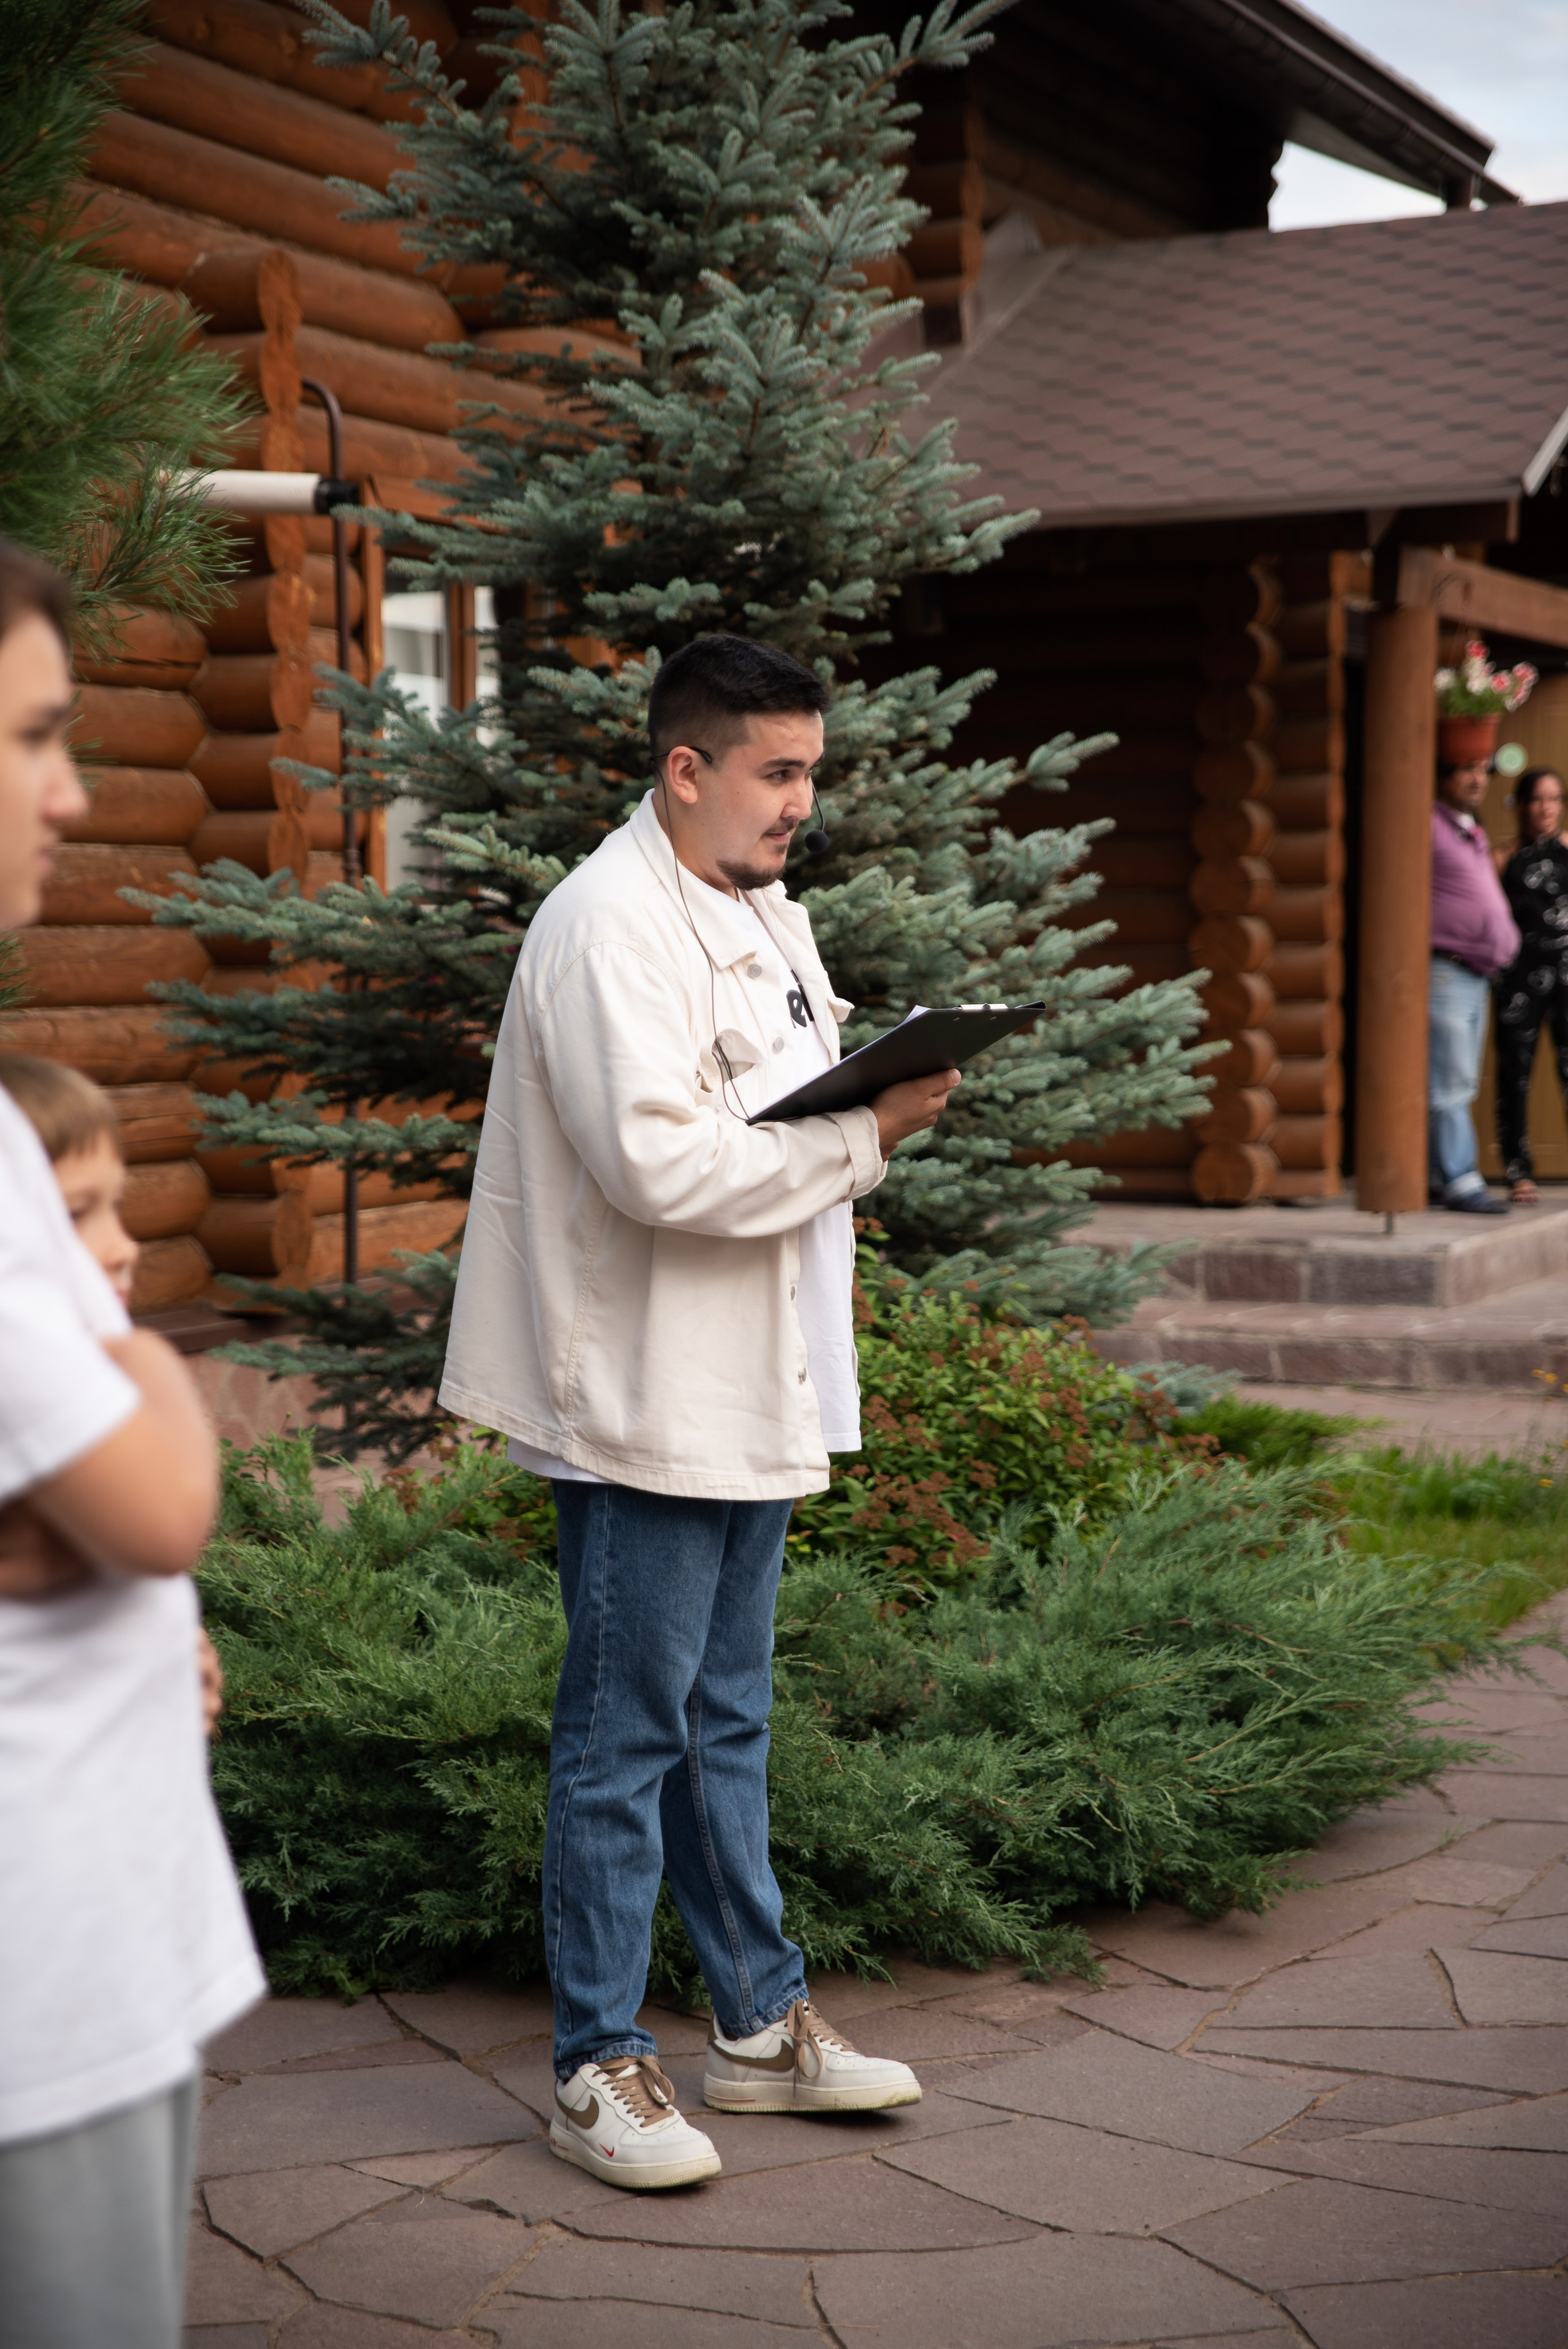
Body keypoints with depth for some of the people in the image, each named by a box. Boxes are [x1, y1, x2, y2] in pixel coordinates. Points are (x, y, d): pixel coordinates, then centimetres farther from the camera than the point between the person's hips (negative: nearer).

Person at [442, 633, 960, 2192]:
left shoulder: (767, 917, 14)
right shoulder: (608, 926, -17)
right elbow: (658, 1162, -26)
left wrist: (882, 1093, 2)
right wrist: (862, 1139, -19)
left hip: (755, 1391, 9)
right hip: (645, 1402, -9)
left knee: (724, 1720, 18)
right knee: (626, 1737, 0)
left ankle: (758, 2023, 29)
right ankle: (597, 2069, 11)